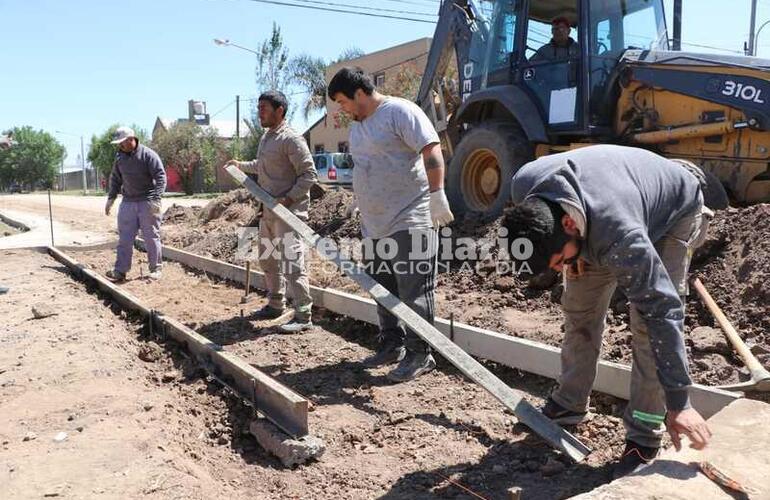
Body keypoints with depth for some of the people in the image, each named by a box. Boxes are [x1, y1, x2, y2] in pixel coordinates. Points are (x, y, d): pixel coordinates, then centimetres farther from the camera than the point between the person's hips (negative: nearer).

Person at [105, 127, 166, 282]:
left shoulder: (149, 155, -11)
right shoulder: (120, 157, 8)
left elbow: (161, 178, -15)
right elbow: (115, 179, 20)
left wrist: (155, 199, -23)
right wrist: (111, 198, 13)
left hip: (147, 202, -5)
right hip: (128, 202, 6)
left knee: (151, 237, 1)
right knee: (124, 238, 4)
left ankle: (155, 268, 12)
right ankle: (120, 270, 7)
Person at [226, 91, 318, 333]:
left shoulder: (291, 139, -13)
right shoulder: (265, 138, 15)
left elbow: (309, 174, -16)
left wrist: (289, 198, -22)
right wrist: (241, 165, 30)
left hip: (289, 211, -10)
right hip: (268, 210, 10)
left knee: (291, 261, -11)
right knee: (267, 259, 17)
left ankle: (303, 316, -5)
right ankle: (275, 304, 32)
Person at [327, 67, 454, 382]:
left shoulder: (399, 111, -9)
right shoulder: (357, 125, 18)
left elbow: (431, 150, -18)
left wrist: (437, 194, -25)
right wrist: (364, 208, 26)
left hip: (409, 221, -9)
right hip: (374, 225, 9)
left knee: (414, 291, -3)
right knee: (383, 290, 14)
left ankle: (419, 355, 6)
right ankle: (391, 344, 28)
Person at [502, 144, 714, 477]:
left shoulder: (619, 234, -47)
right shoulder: (523, 187, -31)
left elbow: (661, 312, -43)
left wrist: (678, 404, -40)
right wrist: (571, 257, -8)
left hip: (673, 213, -6)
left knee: (651, 314, -17)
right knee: (579, 307, 3)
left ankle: (643, 438, -5)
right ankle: (568, 404, 19)